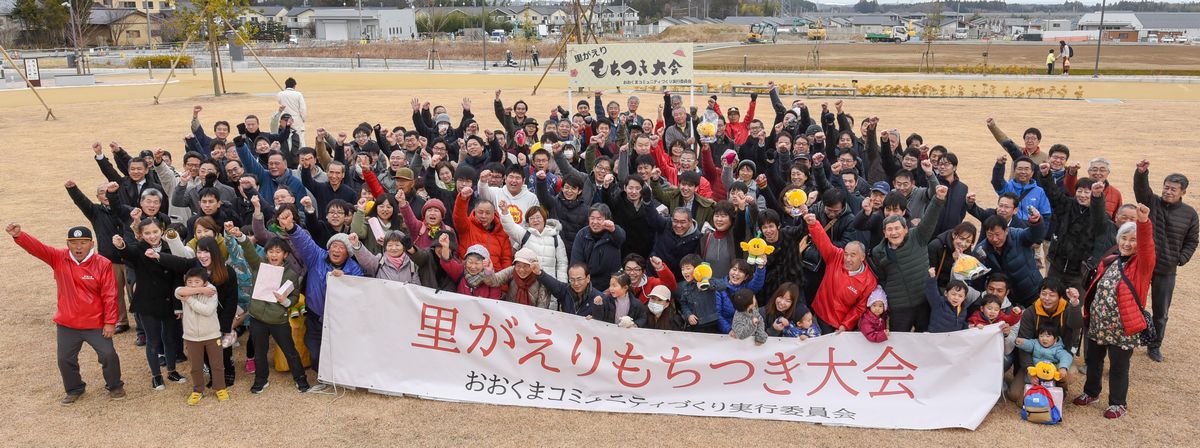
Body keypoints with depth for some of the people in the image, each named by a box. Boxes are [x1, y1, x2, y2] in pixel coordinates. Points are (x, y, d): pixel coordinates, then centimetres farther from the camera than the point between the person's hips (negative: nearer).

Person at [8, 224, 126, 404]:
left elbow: (110, 296, -13)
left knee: (108, 355, 2)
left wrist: (110, 322, -13)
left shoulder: (103, 264, -14)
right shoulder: (59, 259, -5)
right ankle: (74, 390, 36)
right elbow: (36, 247, -19)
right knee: (65, 359, 13)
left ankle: (115, 386, 27)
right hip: (66, 324, 3)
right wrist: (18, 235, -40)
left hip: (96, 324, -3)